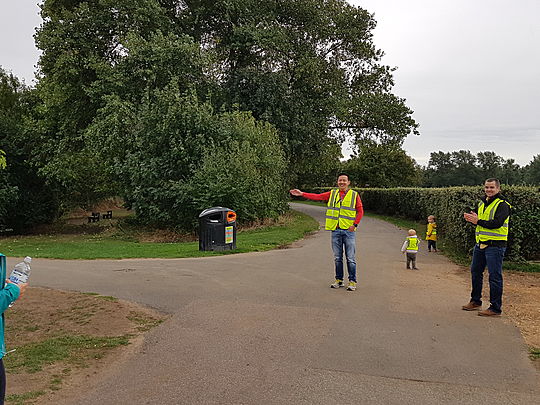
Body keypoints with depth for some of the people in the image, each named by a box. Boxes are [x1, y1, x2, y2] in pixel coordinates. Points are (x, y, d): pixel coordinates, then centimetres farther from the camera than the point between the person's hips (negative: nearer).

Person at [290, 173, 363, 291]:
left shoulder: (354, 195, 3)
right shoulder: (332, 194, 10)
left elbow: (360, 211, 3)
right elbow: (317, 197, 5)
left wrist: (354, 224, -8)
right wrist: (302, 194, -3)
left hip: (349, 231, -3)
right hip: (336, 230, 3)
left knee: (350, 258, 0)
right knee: (337, 258, 10)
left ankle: (352, 281, 9)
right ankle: (339, 280, 21)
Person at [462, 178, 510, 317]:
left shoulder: (502, 204, -10)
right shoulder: (482, 203, 15)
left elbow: (497, 223, -22)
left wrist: (478, 221, -21)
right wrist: (472, 218, -3)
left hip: (495, 245, -8)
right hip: (480, 243, 9)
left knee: (495, 276, -4)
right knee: (475, 271, 16)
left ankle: (495, 308, 4)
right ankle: (475, 301, 31)